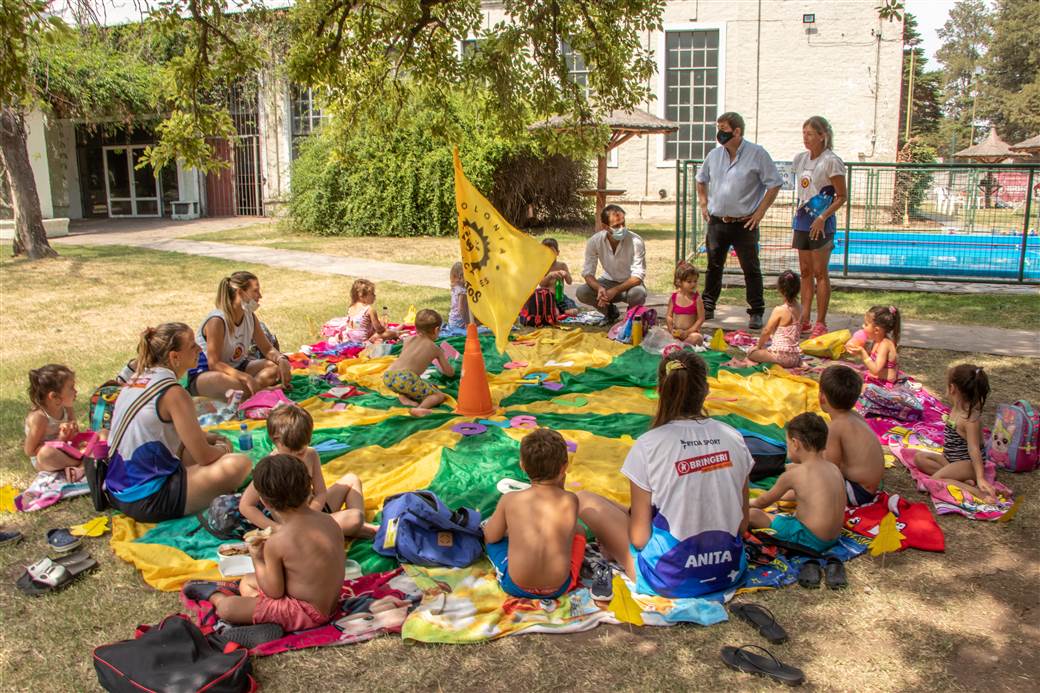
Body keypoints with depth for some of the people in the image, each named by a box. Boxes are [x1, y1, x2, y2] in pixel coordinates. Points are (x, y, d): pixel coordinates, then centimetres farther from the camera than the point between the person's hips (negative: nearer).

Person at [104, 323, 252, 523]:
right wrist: (222, 448, 9)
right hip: (147, 502, -10)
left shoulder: (136, 381, 10)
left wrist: (208, 437, 17)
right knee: (240, 464, -15)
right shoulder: (174, 393, -16)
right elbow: (204, 457, -12)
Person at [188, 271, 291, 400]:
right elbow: (214, 363, -27)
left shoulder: (250, 317, 0)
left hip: (235, 367, 8)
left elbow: (268, 348, 4)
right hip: (204, 374, -8)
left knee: (277, 366, -12)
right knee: (226, 381, -42)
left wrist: (282, 360, -20)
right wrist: (246, 377, -38)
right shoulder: (217, 321, -24)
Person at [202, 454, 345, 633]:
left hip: (308, 612, -8)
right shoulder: (328, 520, -5)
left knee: (226, 608, 0)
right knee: (247, 581, 23)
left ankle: (215, 596, 27)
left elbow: (274, 593, -14)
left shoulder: (277, 542, -24)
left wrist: (258, 560, -1)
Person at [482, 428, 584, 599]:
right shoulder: (570, 501, -9)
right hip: (559, 587, 2)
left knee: (488, 530, 22)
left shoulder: (510, 500, -10)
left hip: (516, 587, -1)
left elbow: (491, 537, 5)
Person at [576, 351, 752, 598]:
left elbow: (639, 538, -13)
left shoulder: (648, 446, -17)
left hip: (671, 579, -5)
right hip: (730, 571, 5)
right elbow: (743, 524, 2)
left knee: (584, 499, 8)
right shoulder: (734, 438, -5)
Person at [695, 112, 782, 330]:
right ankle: (707, 307, 25)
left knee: (751, 269, 0)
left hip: (744, 224, -4)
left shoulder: (757, 154, -7)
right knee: (714, 267, 13)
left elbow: (774, 184, -5)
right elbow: (701, 180, 24)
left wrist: (760, 212, -9)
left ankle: (756, 313, 8)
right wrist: (704, 204, 13)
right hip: (717, 222, 4)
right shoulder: (714, 155, 8)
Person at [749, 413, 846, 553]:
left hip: (809, 540, -7)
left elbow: (765, 501, 4)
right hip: (834, 538, 7)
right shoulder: (835, 469, 5)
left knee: (752, 514, -7)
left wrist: (752, 503, 26)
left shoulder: (793, 475, -11)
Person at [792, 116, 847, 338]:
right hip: (802, 220, 7)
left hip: (821, 223, -7)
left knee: (820, 272, -3)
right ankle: (804, 319, 15)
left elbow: (841, 197, -9)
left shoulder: (831, 162, -10)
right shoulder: (800, 158, 10)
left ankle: (821, 323, 3)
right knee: (805, 272, 9)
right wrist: (797, 220, 15)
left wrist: (822, 217, -19)